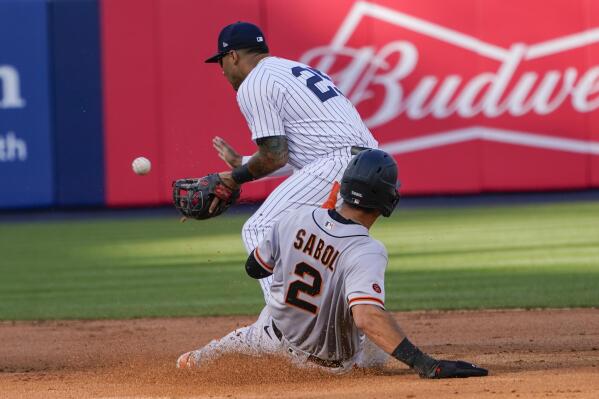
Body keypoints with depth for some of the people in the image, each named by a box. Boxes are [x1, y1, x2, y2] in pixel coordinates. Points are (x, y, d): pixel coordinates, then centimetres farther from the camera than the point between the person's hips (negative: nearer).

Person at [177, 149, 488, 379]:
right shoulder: (366, 253, -34)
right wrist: (426, 365, -53)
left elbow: (254, 268, -1)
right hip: (333, 363, -5)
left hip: (276, 336, 5)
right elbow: (367, 317, -49)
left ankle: (204, 354, 59)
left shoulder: (294, 220, -18)